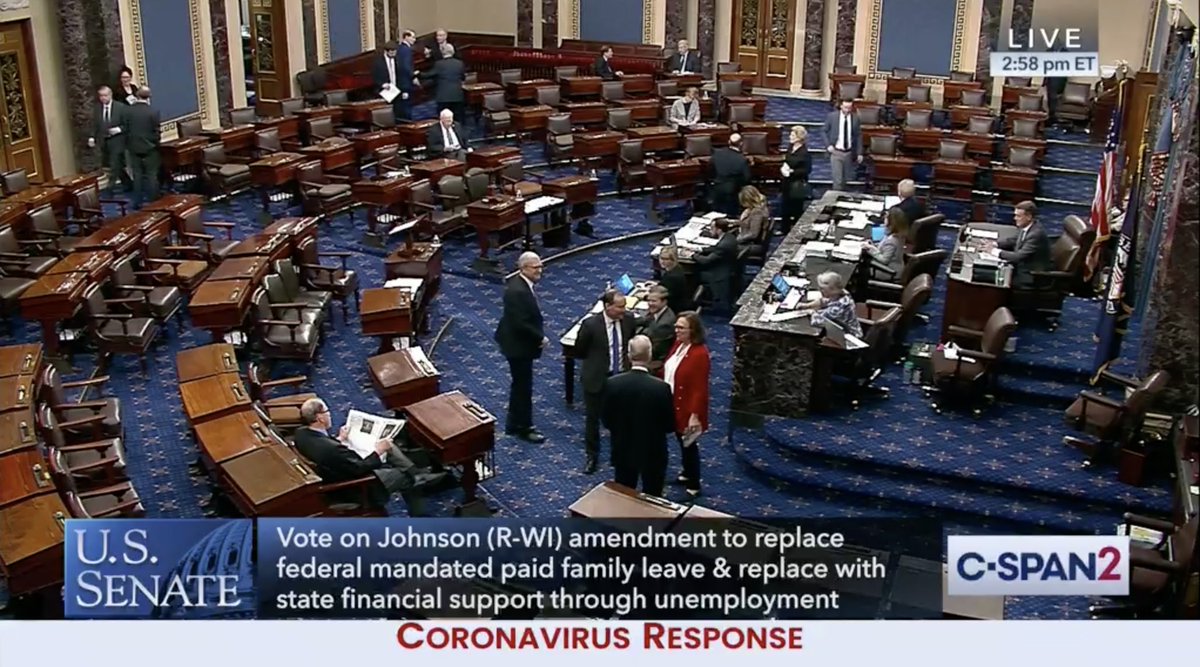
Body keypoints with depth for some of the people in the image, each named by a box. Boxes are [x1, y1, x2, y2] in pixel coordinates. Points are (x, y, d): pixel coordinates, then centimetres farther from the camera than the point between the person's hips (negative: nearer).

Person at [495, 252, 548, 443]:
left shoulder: (520, 284, 4)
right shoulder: (518, 291, -28)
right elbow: (521, 324, -28)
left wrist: (538, 336, 6)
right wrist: (541, 338, -18)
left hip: (519, 343, 10)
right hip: (519, 346, -10)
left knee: (520, 385, 20)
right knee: (523, 387, 3)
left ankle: (514, 424, 32)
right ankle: (524, 428, 17)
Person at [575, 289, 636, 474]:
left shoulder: (628, 320, -9)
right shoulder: (591, 324, -20)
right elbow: (579, 351, -6)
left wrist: (626, 360, 3)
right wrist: (598, 360, 0)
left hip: (621, 376, 3)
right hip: (596, 378, -2)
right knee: (592, 418, 12)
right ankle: (592, 456, 30)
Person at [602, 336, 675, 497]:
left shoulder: (612, 383, -16)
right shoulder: (661, 387, -23)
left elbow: (606, 420, -5)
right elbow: (670, 426, -12)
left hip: (623, 451, 2)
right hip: (653, 453, -2)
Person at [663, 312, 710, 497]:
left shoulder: (699, 354, -25)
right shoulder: (678, 345, 0)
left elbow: (700, 388, -23)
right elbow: (668, 372, 9)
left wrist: (695, 415, -23)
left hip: (688, 409, -8)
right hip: (673, 405, 8)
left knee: (689, 444, 6)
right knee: (681, 442, 23)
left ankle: (694, 486, 21)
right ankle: (687, 474, 42)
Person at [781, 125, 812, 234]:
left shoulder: (804, 153, -20)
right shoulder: (790, 148, 2)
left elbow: (807, 170, -19)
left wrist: (792, 171, -23)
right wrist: (784, 167, -3)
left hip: (798, 184, -7)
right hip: (787, 181, 7)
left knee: (797, 208, 6)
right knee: (786, 205, 15)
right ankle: (785, 229, 27)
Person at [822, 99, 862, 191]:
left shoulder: (855, 118, -1)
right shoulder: (832, 116, -5)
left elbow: (858, 136, 5)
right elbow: (825, 132, 5)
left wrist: (859, 153, 2)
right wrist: (828, 145, -9)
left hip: (849, 153, 3)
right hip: (836, 152, -2)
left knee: (845, 179, 12)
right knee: (838, 179, -9)